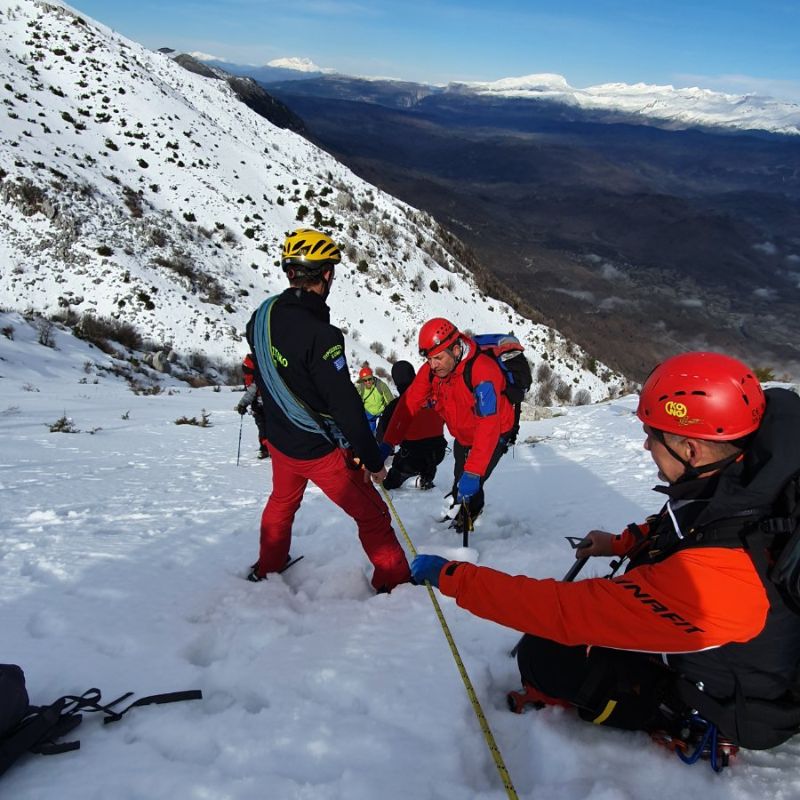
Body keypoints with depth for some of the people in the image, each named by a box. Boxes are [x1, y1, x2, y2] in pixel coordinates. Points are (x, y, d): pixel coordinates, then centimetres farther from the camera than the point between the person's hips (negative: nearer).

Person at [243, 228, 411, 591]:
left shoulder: (261, 316, -5)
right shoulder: (319, 334, -30)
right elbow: (345, 405, -27)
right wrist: (372, 459, -17)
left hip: (279, 440, 8)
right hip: (322, 451, -8)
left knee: (282, 501, 32)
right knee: (373, 516, 8)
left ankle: (266, 568, 49)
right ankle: (394, 582, 19)